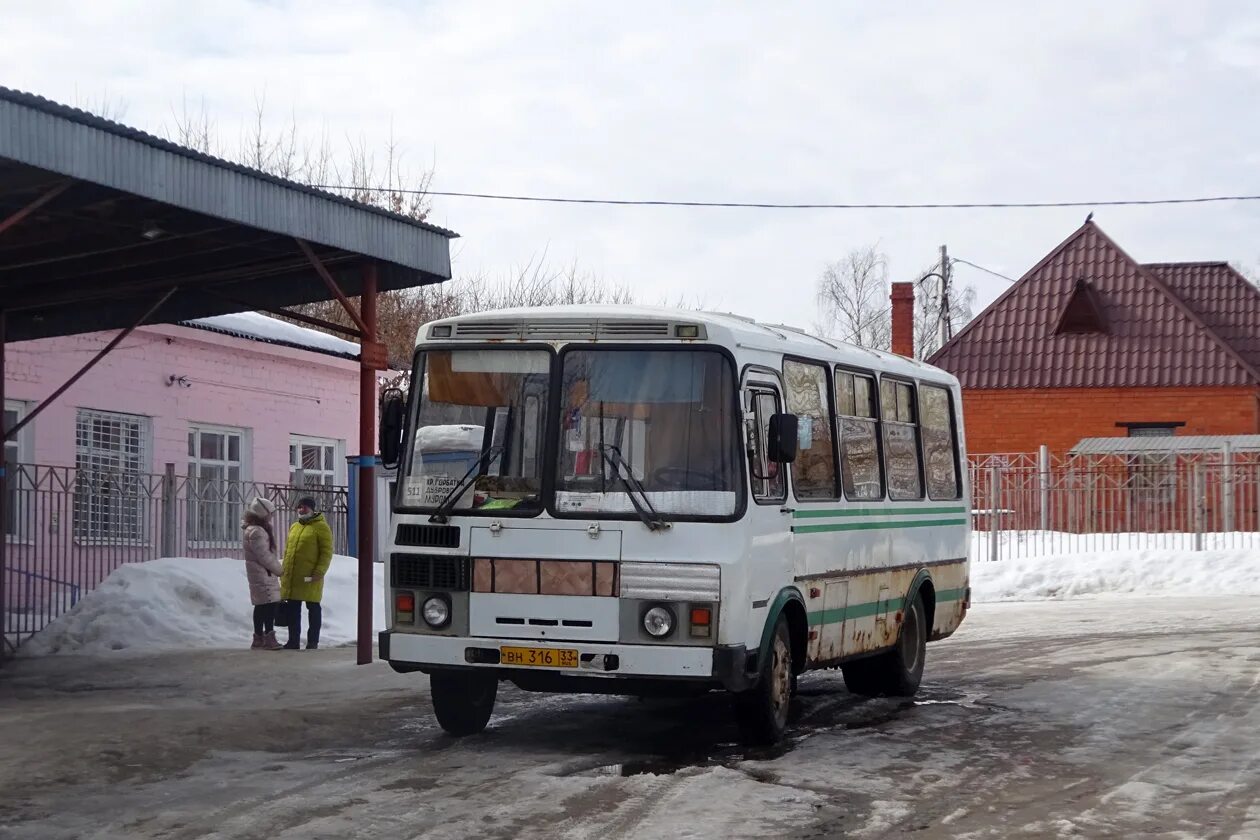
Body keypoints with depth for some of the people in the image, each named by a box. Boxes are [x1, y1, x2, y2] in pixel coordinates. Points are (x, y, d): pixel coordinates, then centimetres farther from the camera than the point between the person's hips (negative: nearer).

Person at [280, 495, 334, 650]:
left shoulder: (321, 527, -5)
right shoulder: (294, 527, 18)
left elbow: (326, 552, -10)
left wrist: (319, 572, -18)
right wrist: (284, 572, 16)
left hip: (310, 578, -7)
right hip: (291, 579, 7)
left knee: (313, 608, 2)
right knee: (293, 610, 9)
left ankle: (313, 641, 7)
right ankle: (293, 640, 16)